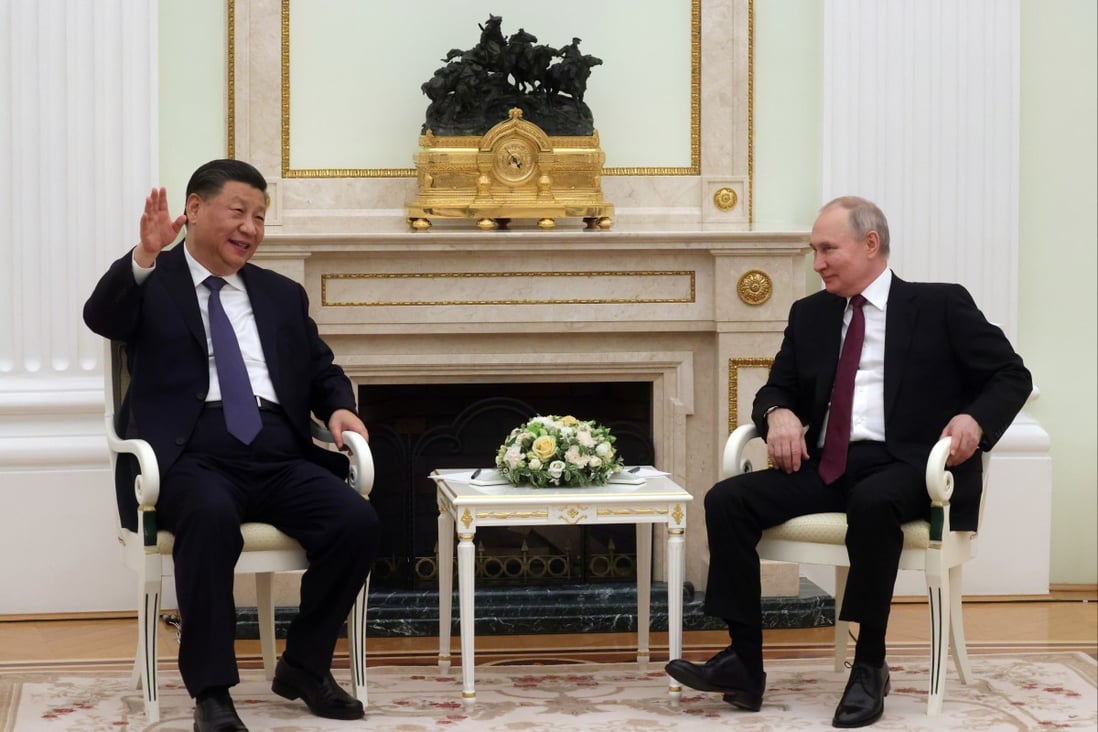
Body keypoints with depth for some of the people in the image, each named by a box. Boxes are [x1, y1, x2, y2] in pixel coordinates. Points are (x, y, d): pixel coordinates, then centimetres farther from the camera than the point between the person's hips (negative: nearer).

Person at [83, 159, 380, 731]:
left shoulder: (282, 295, 25)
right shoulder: (150, 284, 9)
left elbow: (323, 372, 28)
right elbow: (100, 317, -11)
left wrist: (339, 407, 5)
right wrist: (144, 256, -28)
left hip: (277, 456, 5)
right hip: (191, 456, -5)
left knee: (356, 521, -22)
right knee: (212, 516, -38)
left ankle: (304, 666, -1)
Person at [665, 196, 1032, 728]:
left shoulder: (942, 306, 4)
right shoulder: (810, 314, 18)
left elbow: (1011, 376, 4)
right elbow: (776, 389, 21)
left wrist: (976, 418, -18)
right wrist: (779, 413, -5)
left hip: (906, 467, -5)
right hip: (828, 466, 5)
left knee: (872, 501, -40)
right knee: (727, 500, -18)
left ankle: (870, 667, -26)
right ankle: (744, 663, -18)